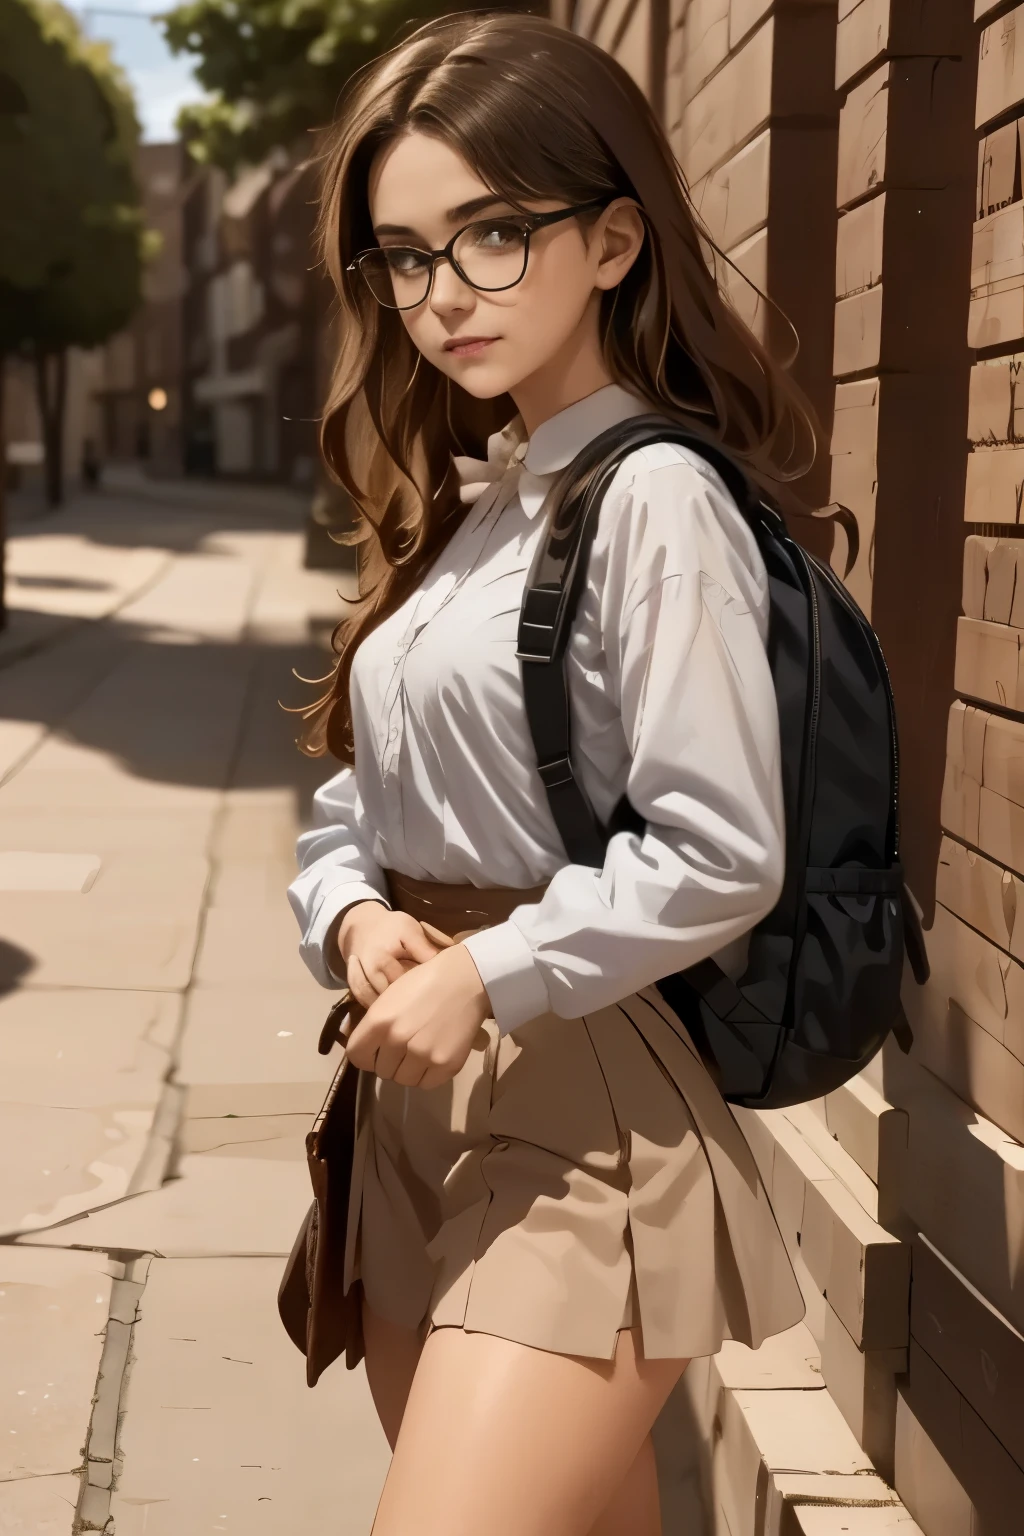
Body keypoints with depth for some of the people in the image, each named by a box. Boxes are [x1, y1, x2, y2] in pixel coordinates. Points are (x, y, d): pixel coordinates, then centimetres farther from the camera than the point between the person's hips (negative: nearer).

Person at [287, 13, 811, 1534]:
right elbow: (354, 795, 15)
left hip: (583, 1102, -8)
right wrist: (351, 916, -5)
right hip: (422, 1093, 8)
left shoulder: (654, 498, -13)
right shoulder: (459, 504, 13)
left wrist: (484, 975, -17)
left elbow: (721, 857, -18)